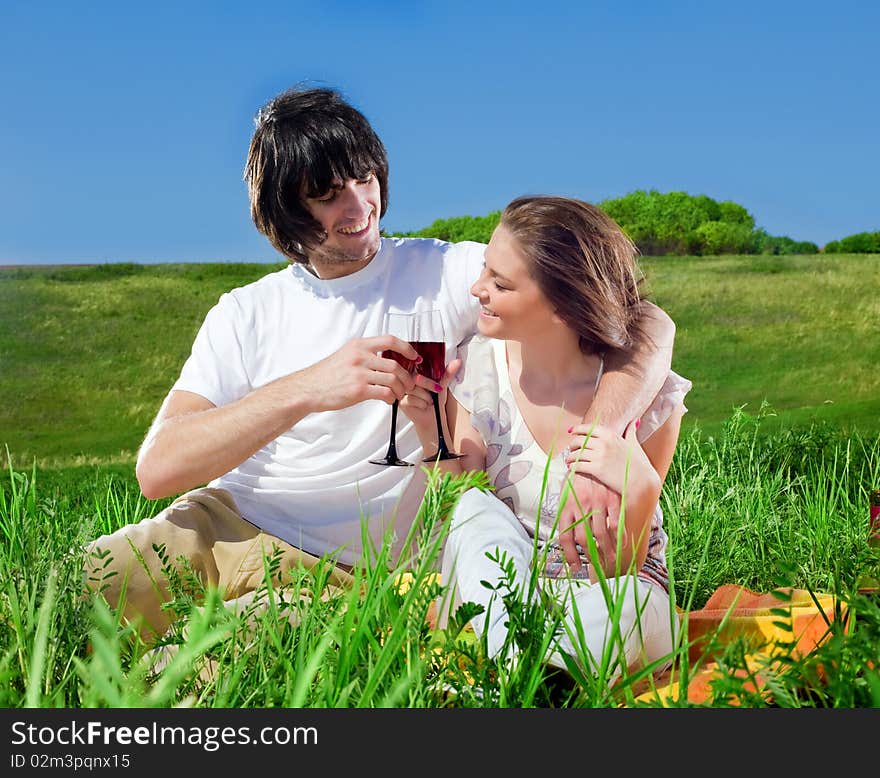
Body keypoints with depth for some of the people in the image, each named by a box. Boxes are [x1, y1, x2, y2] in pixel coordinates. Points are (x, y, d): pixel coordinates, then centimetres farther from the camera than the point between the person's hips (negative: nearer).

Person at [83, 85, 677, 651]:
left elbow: (648, 324, -10)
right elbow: (156, 469, -11)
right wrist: (306, 389, -25)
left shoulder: (445, 274, -3)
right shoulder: (244, 316, 3)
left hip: (333, 572, -2)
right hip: (221, 525, 2)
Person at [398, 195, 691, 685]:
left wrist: (638, 492, -31)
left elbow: (621, 571, -12)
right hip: (500, 585, 2)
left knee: (632, 607, -37)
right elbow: (458, 505, -9)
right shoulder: (477, 369, -11)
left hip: (603, 598, -2)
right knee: (476, 510, -30)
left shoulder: (649, 397, -19)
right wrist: (432, 433, -23)